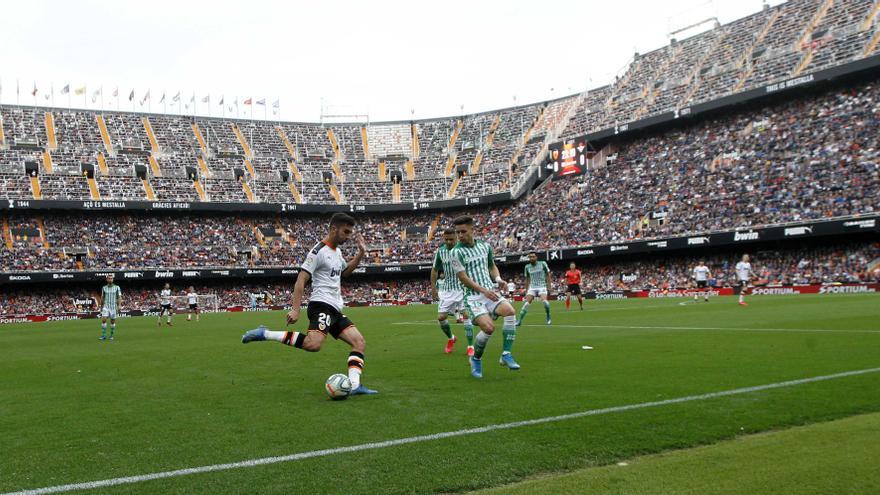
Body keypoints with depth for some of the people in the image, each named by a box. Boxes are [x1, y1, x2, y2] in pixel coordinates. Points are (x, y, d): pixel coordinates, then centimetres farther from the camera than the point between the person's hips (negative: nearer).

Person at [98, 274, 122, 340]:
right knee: (103, 320, -13)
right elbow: (102, 298, 15)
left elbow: (119, 298, -5)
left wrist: (118, 306, -15)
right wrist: (101, 307, 16)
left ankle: (111, 335, 19)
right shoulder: (104, 288, 5)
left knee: (112, 322, 6)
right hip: (106, 307, 1)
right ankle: (103, 335, -6)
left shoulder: (117, 287, -2)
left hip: (114, 307, -1)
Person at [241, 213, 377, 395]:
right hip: (322, 305, -9)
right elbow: (301, 280, -13)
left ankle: (354, 385, -7)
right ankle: (265, 334, -21)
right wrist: (295, 310, -21)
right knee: (313, 344, -31)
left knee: (359, 343, 1)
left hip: (335, 310, 9)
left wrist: (360, 254, 24)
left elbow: (345, 271, 38)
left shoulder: (337, 251, 19)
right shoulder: (319, 251, -9)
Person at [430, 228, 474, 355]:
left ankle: (470, 347, -2)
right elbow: (434, 270, 11)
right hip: (446, 289, 3)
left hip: (463, 288, -3)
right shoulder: (440, 251, 0)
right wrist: (433, 287, 7)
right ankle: (450, 338, 27)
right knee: (441, 317, -1)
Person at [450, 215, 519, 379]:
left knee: (510, 311, -25)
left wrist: (498, 279, 5)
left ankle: (506, 355, -15)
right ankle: (476, 359, 4)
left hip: (490, 292, 4)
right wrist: (483, 290, -17)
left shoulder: (485, 246, 12)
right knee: (489, 327, -25)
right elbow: (463, 278, -9)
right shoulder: (456, 252, -4)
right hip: (472, 296, -4)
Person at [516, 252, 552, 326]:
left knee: (544, 301, -25)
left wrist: (549, 285, 2)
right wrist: (526, 289, 15)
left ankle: (548, 318, -2)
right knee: (526, 303, -11)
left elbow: (548, 275, 6)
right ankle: (519, 320, -6)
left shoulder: (542, 264, -4)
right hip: (532, 287, 3)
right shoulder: (527, 267, 4)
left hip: (542, 286, -3)